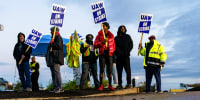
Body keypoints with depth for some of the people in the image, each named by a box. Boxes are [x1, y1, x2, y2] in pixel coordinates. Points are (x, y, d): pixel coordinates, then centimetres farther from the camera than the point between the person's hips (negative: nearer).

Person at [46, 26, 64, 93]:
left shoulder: (58, 37, -6)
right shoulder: (54, 38, 24)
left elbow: (59, 46, -22)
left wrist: (52, 43, -11)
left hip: (56, 58, -11)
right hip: (53, 58, 11)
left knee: (56, 72, -13)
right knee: (53, 73, 10)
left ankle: (60, 88, -13)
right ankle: (55, 87, 13)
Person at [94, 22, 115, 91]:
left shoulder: (111, 35, 12)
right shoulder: (99, 35, 7)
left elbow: (113, 45, 21)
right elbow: (95, 45, 0)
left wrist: (112, 51, 6)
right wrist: (101, 42, -15)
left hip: (109, 54, 2)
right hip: (102, 54, -2)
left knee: (110, 70, -1)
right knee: (102, 70, -7)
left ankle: (110, 85, 5)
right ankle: (101, 85, -2)